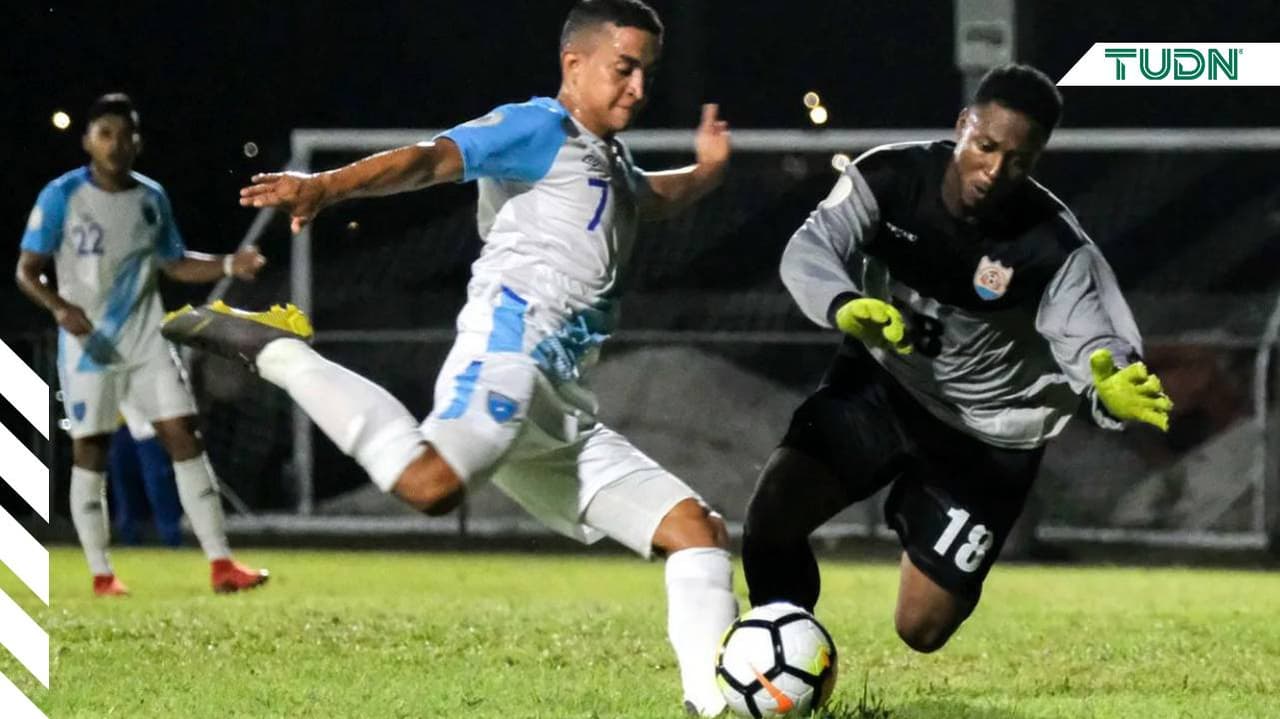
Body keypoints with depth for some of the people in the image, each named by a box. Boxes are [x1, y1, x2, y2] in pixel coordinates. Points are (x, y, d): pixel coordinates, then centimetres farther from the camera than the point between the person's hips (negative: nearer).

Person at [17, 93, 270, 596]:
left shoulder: (151, 197, 6)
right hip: (88, 345, -4)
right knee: (90, 451, 0)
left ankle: (220, 565, -4)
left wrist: (228, 265, 0)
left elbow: (174, 264, 17)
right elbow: (27, 272, -8)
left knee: (185, 437, -3)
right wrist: (60, 307, -27)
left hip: (146, 343, 4)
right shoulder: (62, 197, -9)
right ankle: (101, 576, 7)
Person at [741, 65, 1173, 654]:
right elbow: (808, 251, -29)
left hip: (986, 437, -2)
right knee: (772, 510, -21)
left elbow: (1090, 341, -30)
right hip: (882, 385, 2)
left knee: (921, 631, -2)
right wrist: (845, 306, -53)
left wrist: (1112, 390, -56)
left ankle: (916, 512, 34)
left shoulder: (1055, 247, -25)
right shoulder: (890, 178, -20)